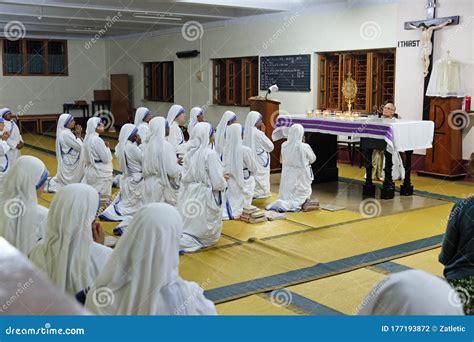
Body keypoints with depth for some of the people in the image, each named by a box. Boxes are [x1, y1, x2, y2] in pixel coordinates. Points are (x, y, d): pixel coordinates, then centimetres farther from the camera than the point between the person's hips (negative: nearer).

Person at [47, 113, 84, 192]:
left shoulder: (66, 132, 8)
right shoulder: (66, 134, -22)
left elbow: (77, 145, 12)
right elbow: (79, 146, -21)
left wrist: (78, 134, 0)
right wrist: (78, 135, -10)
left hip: (69, 161, 10)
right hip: (70, 162, -10)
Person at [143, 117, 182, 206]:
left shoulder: (148, 147, 2)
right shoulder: (166, 146, -16)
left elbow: (145, 169, 11)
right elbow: (172, 170, -17)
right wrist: (178, 165, 4)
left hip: (149, 186, 6)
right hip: (162, 187, -6)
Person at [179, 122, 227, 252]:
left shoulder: (190, 153, 0)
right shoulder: (210, 154, -19)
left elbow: (186, 176, 6)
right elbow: (217, 182, -19)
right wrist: (224, 183, 4)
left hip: (190, 194, 6)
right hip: (205, 196, -6)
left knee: (190, 224, 18)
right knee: (205, 226, 9)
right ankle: (182, 241, -9)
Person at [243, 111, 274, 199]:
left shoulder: (246, 132, 3)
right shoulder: (258, 133, -18)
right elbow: (270, 146, -8)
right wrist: (263, 132, -4)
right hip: (260, 164, -7)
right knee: (260, 180, 2)